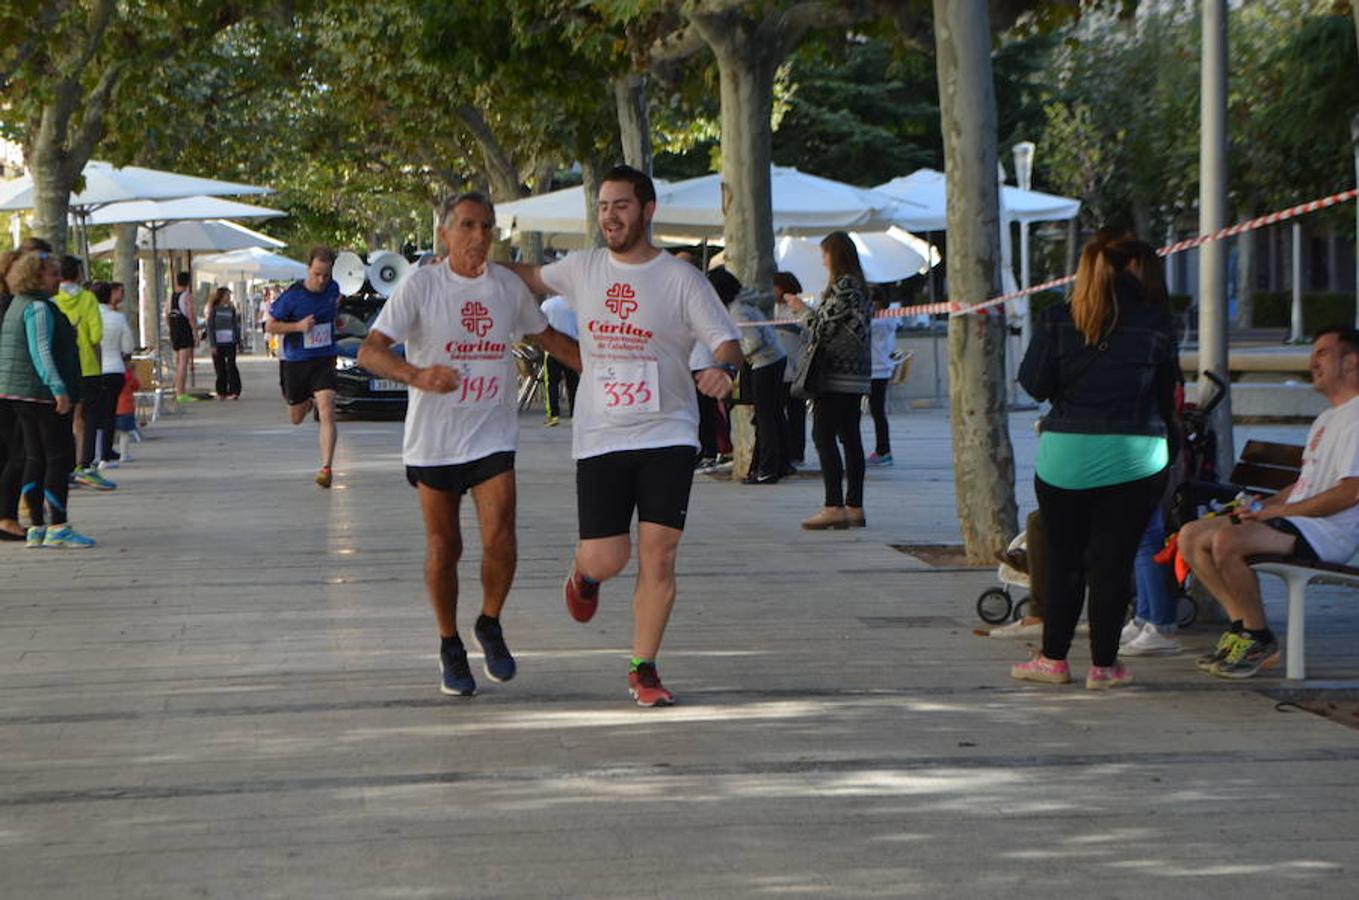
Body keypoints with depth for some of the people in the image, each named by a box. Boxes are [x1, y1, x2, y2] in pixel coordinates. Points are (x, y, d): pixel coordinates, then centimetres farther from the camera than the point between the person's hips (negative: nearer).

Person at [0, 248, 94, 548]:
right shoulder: (38, 308, -14)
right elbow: (40, 352, -23)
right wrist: (59, 389, -28)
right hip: (42, 393, -10)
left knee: (36, 458, 11)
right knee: (60, 456, -8)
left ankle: (36, 528, 11)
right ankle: (57, 528, -10)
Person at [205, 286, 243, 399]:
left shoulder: (231, 309, 7)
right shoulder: (214, 309, -1)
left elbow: (235, 326, 12)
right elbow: (210, 327, -1)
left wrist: (238, 342, 7)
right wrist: (212, 344, -7)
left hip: (230, 342, 1)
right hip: (218, 343, -1)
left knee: (231, 366, -6)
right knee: (220, 369, 4)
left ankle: (234, 391, -7)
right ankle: (221, 392, 12)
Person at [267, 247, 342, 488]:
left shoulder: (333, 289, -2)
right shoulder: (291, 296, -15)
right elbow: (271, 326, -8)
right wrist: (299, 326, -20)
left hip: (324, 360, 1)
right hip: (295, 362, -1)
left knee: (327, 413, -19)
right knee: (296, 419, 17)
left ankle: (326, 468, -19)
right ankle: (309, 401, 54)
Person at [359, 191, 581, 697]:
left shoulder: (509, 286, 4)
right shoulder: (421, 285, -8)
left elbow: (546, 337, 23)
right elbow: (370, 351, -15)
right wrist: (417, 375, -33)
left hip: (492, 437, 2)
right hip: (431, 440, -2)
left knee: (499, 538, -13)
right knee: (443, 547, 6)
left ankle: (490, 625, 14)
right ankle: (449, 646, 25)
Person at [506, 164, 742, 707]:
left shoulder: (682, 279, -3)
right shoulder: (583, 269, 7)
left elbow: (726, 341, -6)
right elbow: (532, 277, 27)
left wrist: (725, 368, -29)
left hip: (668, 435, -2)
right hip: (600, 437, 2)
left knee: (659, 555, -7)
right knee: (606, 558, -4)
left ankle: (643, 668, 7)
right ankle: (584, 574, 35)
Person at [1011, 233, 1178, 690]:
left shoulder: (1057, 319, -1)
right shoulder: (1155, 322, -1)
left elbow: (1034, 384, -1)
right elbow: (1167, 395, 6)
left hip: (1064, 453, 1)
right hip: (1134, 457, -1)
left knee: (1063, 558, 11)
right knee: (1113, 561, 4)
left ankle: (1054, 658, 16)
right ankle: (1104, 664, 8)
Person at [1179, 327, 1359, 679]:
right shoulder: (1327, 419, 25)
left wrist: (1282, 510, -15)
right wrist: (1261, 506, 10)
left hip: (1329, 533, -10)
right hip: (1297, 520, 10)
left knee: (1227, 540, -31)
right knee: (1191, 535, -2)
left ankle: (1260, 639, -15)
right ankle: (1243, 625, -3)